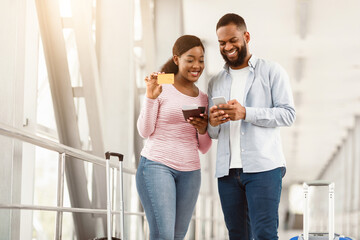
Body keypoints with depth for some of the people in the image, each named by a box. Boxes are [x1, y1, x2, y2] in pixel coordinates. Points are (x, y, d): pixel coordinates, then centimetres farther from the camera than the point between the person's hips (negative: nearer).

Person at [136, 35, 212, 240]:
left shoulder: (203, 98, 13)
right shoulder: (161, 88, -3)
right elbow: (145, 131, -6)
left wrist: (203, 130, -7)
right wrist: (151, 98, -18)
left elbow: (204, 148, 14)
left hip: (190, 172, 6)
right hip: (157, 165, -6)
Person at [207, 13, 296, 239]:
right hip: (227, 170, 4)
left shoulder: (272, 72, 7)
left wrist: (246, 113, -15)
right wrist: (212, 123, -4)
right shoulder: (216, 82, 20)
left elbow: (288, 114, -4)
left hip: (263, 168, -4)